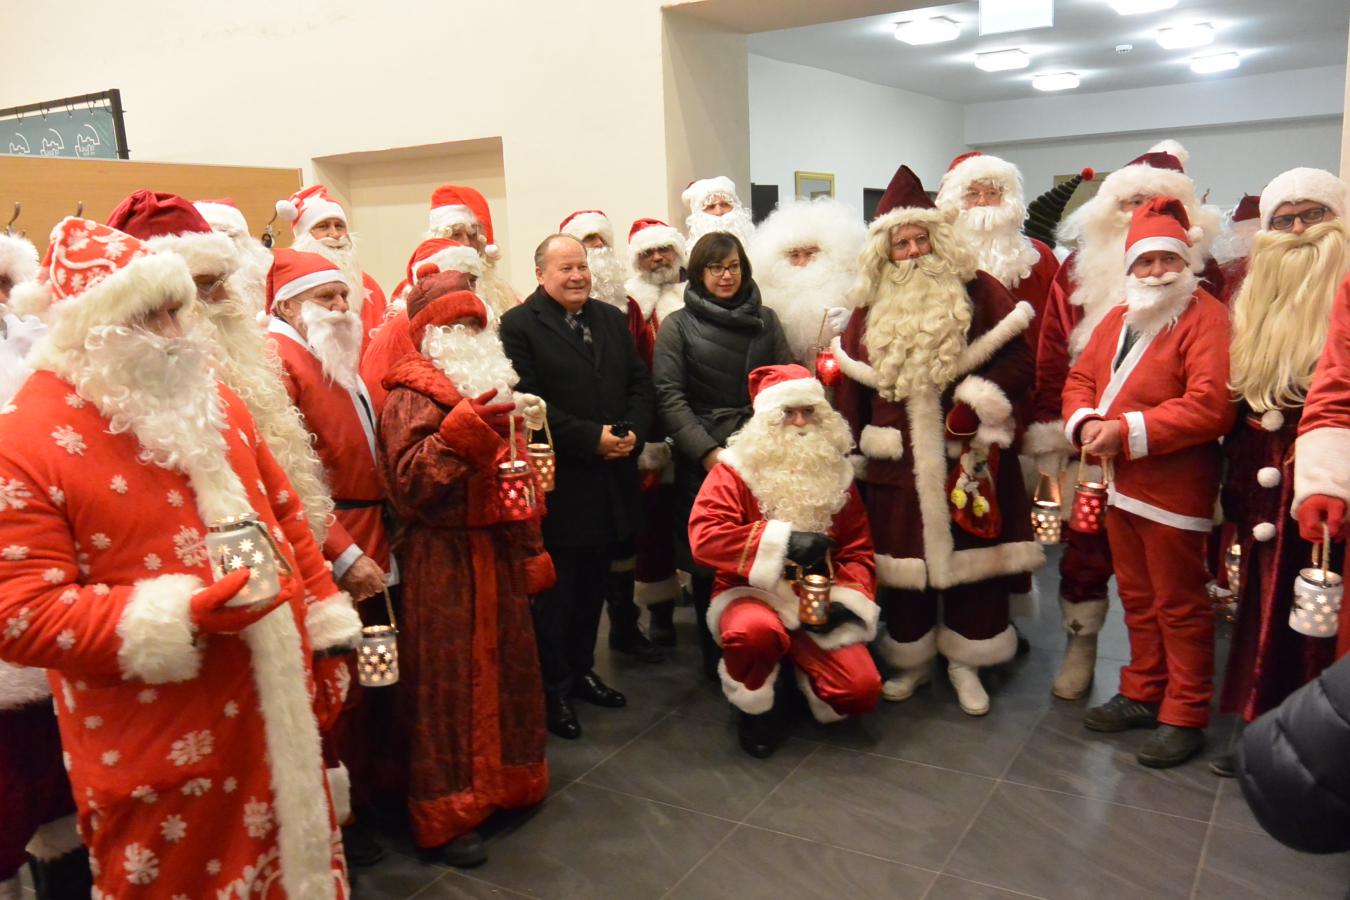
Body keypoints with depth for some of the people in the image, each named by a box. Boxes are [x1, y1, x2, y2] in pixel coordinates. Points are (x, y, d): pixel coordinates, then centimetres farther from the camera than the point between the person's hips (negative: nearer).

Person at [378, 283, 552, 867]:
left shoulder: (493, 389, 16)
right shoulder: (413, 396, -10)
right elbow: (408, 481, -23)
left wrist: (531, 552, 18)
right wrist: (463, 431, -30)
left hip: (501, 556, 8)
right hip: (445, 563, -8)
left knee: (508, 668, 16)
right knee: (451, 680, -2)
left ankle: (503, 781, 34)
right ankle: (446, 815, 11)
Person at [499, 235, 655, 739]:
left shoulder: (613, 319, 14)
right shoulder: (518, 326, -7)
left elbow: (640, 383, 12)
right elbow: (527, 402, -16)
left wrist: (633, 431, -7)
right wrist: (591, 437, -19)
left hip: (611, 484, 6)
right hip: (557, 485, -6)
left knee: (593, 586, 17)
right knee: (554, 593, 5)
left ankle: (580, 670, 33)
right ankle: (553, 689, 19)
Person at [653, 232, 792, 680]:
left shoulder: (765, 319, 11)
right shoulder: (677, 326, 3)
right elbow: (669, 397, -5)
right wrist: (708, 451, -14)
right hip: (702, 459, -2)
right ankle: (716, 656, 19)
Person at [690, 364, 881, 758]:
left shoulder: (835, 472, 8)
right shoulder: (736, 470, -7)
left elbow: (858, 549, 9)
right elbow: (704, 537, -22)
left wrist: (845, 598, -10)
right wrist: (783, 541, -28)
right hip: (752, 595, -3)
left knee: (861, 691, -17)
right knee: (756, 631, -39)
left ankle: (802, 664, 19)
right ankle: (754, 708, -4)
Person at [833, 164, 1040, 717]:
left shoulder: (976, 290, 0)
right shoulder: (873, 304, 10)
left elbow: (1017, 359, -6)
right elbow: (851, 381, 12)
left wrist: (976, 404, -18)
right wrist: (854, 445, 11)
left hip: (967, 455, -2)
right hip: (897, 459, 3)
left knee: (969, 554, 4)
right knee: (902, 557, 8)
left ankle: (965, 662, 21)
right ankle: (910, 661, 25)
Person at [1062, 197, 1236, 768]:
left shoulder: (1206, 318, -10)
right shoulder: (1118, 320, 15)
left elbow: (1211, 406, -21)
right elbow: (1080, 378, 14)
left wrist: (1126, 432, -21)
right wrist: (1085, 423, -8)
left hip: (1173, 490, -7)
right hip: (1119, 485, 7)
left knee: (1179, 606, 2)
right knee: (1137, 600, 18)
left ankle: (1184, 717, 14)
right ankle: (1143, 694, 31)